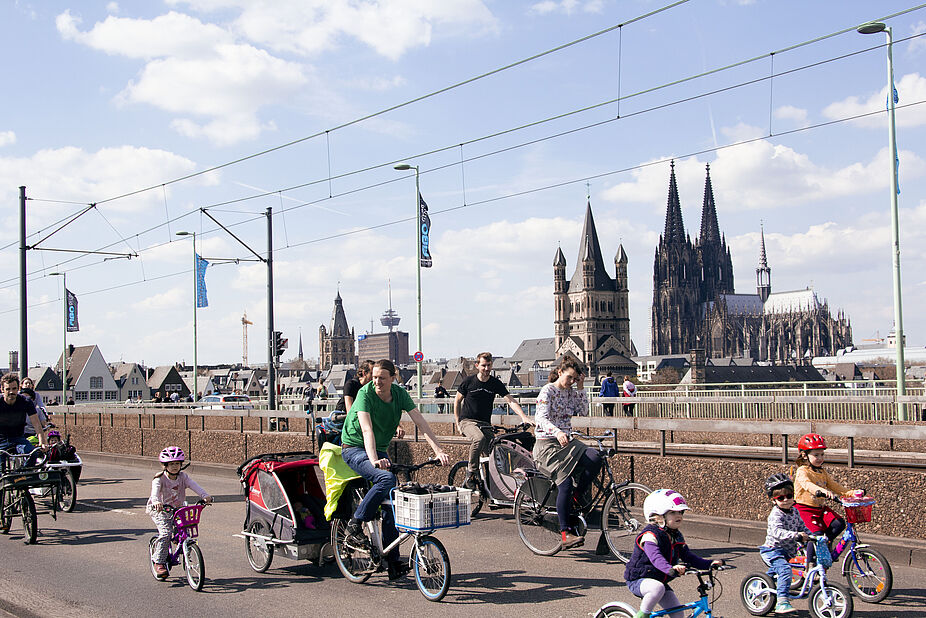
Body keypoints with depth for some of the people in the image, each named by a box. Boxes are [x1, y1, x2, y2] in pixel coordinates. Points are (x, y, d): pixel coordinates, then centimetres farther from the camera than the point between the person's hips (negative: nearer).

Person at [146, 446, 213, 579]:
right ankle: (159, 563, -14)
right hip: (159, 510, -4)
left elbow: (194, 486, -16)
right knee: (166, 532, -24)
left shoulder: (183, 477, -2)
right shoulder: (159, 478, -13)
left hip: (177, 509, 4)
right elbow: (155, 492, -31)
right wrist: (156, 502, -54)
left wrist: (205, 496, -34)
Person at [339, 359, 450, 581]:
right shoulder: (365, 393, -22)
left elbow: (421, 423, -13)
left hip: (380, 450, 5)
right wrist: (374, 460, -50)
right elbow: (367, 429, -35)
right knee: (386, 478, -31)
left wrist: (439, 451, -25)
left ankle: (392, 562, 2)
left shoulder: (400, 394, -7)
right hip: (355, 448, -5)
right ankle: (355, 524, -16)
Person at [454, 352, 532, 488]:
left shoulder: (496, 383, 1)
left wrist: (523, 417, -21)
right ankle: (471, 472, -19)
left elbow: (511, 401, -7)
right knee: (479, 438, -34)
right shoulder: (469, 381, -2)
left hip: (485, 424, 3)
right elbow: (457, 401, 9)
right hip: (467, 421, -3)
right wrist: (458, 422, 6)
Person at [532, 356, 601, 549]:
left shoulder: (571, 393, 14)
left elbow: (584, 412, 4)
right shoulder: (547, 391, -7)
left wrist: (581, 388, -1)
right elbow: (541, 418, -20)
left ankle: (576, 499, -6)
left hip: (566, 441, 6)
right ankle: (565, 533, -19)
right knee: (565, 482, -23)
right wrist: (557, 432, -39)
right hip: (547, 443, -6)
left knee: (594, 459, -24)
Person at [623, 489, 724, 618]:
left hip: (660, 580, 8)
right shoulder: (650, 535, -22)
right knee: (658, 588, -39)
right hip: (638, 580, -8)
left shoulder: (677, 537, 6)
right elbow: (655, 557, -37)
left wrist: (709, 564, -9)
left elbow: (688, 556, 7)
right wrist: (670, 569, -56)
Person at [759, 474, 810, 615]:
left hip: (786, 551, 9)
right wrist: (796, 535, -47)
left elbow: (802, 526, 16)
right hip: (772, 550, -9)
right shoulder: (776, 515, -21)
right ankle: (782, 602, -36)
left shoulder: (795, 512, 5)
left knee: (774, 572, 29)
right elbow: (777, 532, -36)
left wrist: (811, 536, -1)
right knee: (784, 569, -31)